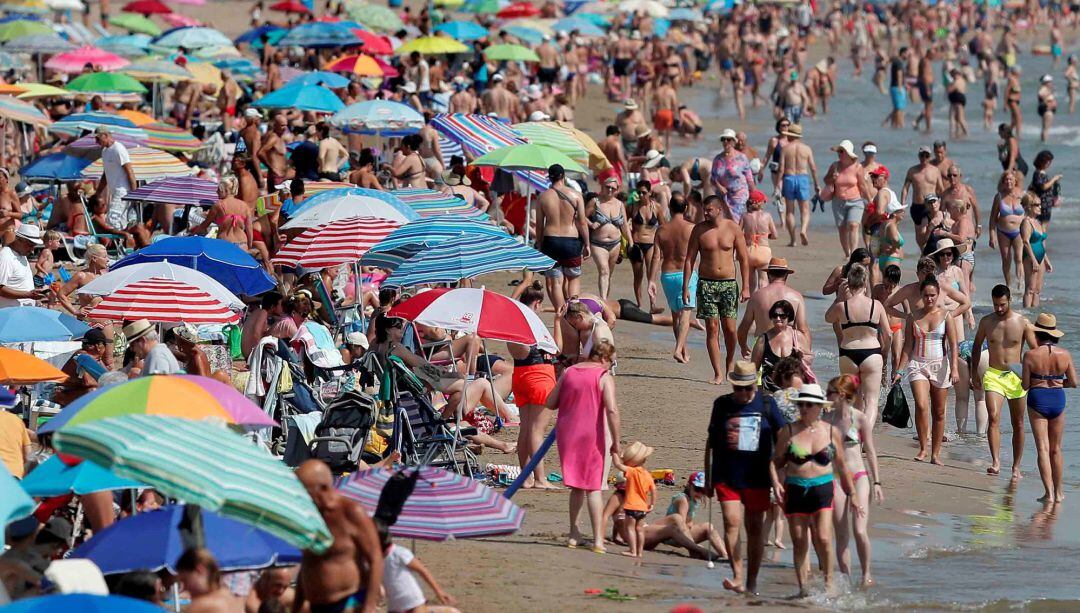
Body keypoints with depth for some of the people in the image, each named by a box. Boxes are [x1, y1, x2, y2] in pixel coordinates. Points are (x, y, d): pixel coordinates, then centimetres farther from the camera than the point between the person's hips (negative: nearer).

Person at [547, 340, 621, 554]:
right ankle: (598, 539, -3)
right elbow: (612, 410, -18)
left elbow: (550, 403, 9)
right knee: (594, 487, 1)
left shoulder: (569, 372, 7)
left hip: (567, 434, 4)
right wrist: (616, 441, -12)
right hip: (593, 436, -4)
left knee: (577, 486, 18)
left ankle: (574, 534, 21)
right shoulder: (604, 377, -8)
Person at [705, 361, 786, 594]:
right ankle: (738, 577, -20)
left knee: (755, 528, 7)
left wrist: (777, 476, 4)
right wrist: (708, 477, 13)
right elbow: (711, 441, 14)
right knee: (732, 522, -15)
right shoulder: (722, 404, 6)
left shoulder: (766, 404, 3)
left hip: (757, 477, 0)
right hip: (727, 476, 0)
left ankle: (752, 581, 16)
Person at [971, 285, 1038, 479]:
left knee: (1018, 424, 7)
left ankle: (1016, 467, 18)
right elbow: (977, 346, 17)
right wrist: (974, 373, 15)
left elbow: (1035, 350, 1)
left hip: (1016, 376, 0)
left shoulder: (1023, 323, -2)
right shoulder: (986, 322, 2)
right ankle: (996, 462, -27)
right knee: (993, 418, -20)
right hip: (993, 375, 0)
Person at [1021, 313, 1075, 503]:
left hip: (1037, 399, -3)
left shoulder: (1031, 355, -11)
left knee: (1043, 448, -2)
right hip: (1058, 399, 3)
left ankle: (1049, 493, -10)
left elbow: (1025, 385, -7)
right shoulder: (1064, 354, -3)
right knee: (1056, 449, 16)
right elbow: (1073, 382, 0)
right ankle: (1058, 491, 22)